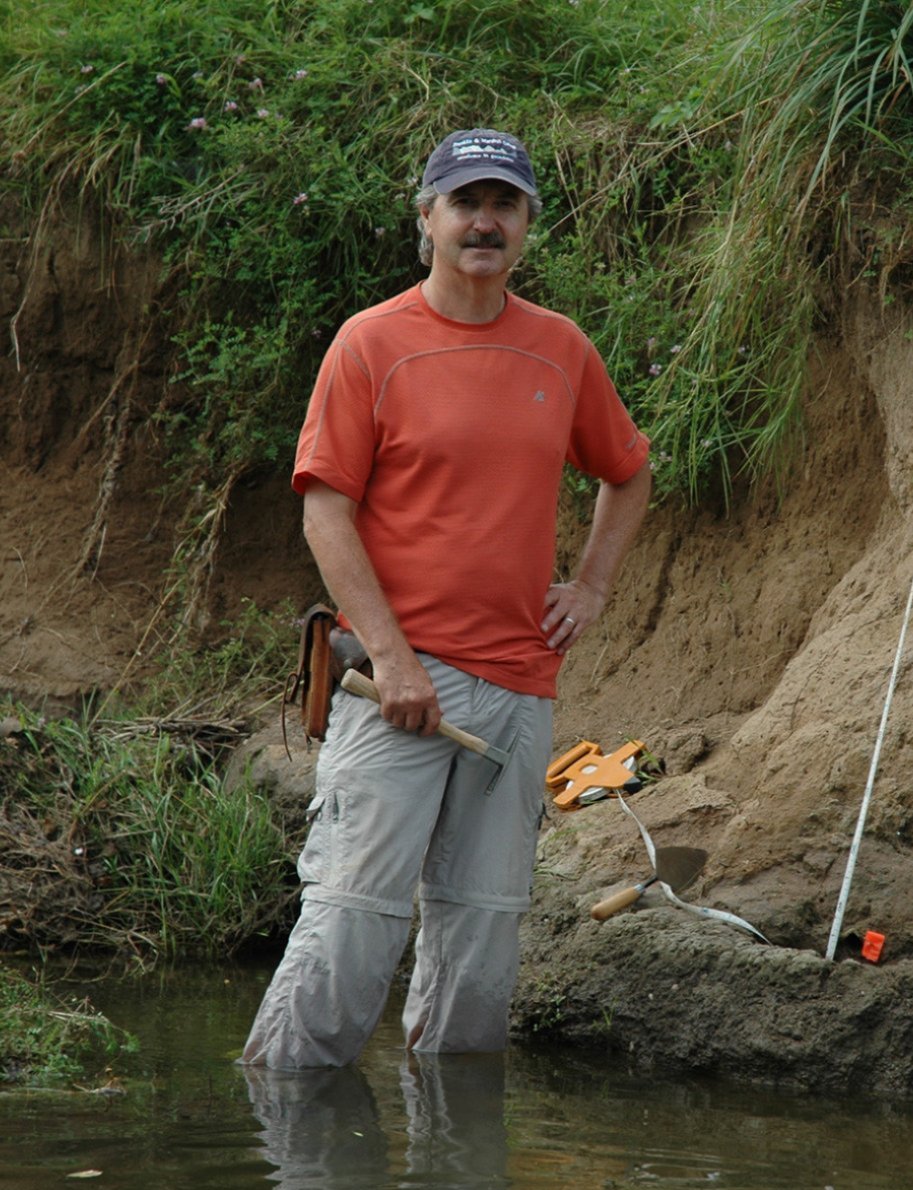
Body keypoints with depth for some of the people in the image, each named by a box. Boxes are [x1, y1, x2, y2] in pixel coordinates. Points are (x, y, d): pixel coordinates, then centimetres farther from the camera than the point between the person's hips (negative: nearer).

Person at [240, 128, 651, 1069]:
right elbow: (326, 509, -6)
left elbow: (629, 475, 28)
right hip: (401, 675, -4)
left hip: (519, 683, 4)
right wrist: (391, 657, -14)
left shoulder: (561, 349, 11)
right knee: (353, 913, -10)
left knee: (483, 925, 6)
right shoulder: (371, 343, -2)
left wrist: (592, 587, 14)